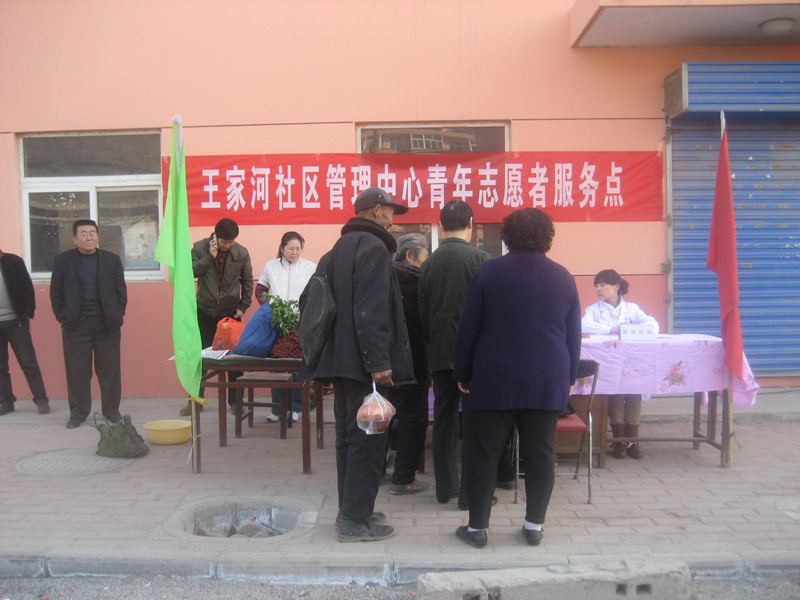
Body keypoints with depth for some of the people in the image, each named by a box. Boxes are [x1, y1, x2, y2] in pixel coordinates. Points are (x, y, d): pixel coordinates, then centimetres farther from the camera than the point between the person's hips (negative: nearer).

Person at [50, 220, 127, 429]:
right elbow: (56, 292, 7)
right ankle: (78, 412, 16)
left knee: (110, 369, 5)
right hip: (76, 325, 0)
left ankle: (111, 410, 16)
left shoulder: (112, 259, 7)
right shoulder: (63, 260, 6)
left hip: (107, 324, 1)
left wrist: (117, 315, -1)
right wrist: (62, 316, -2)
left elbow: (121, 290, 8)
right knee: (77, 370, 3)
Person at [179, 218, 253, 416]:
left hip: (231, 311, 0)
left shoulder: (241, 253, -2)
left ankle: (235, 401, 13)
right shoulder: (200, 248, -4)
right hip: (205, 311, 0)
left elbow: (247, 281, 7)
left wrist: (243, 306, 1)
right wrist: (209, 257, -21)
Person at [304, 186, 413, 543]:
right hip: (362, 362, -10)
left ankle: (350, 509, 25)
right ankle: (356, 520, 4)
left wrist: (325, 354, 21)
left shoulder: (338, 249, 19)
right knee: (367, 439, -3)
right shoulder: (373, 247, -11)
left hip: (340, 359, 10)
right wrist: (378, 362, -23)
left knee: (349, 436, 16)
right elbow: (370, 311, -21)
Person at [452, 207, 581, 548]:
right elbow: (573, 335, 9)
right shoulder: (563, 277, 5)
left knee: (485, 454, 4)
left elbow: (467, 329, -2)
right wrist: (567, 378, 19)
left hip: (495, 380, -2)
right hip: (547, 383, 3)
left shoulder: (489, 272, -3)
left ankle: (477, 527, 11)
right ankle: (534, 526, 17)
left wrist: (463, 373, 7)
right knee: (539, 455, 10)